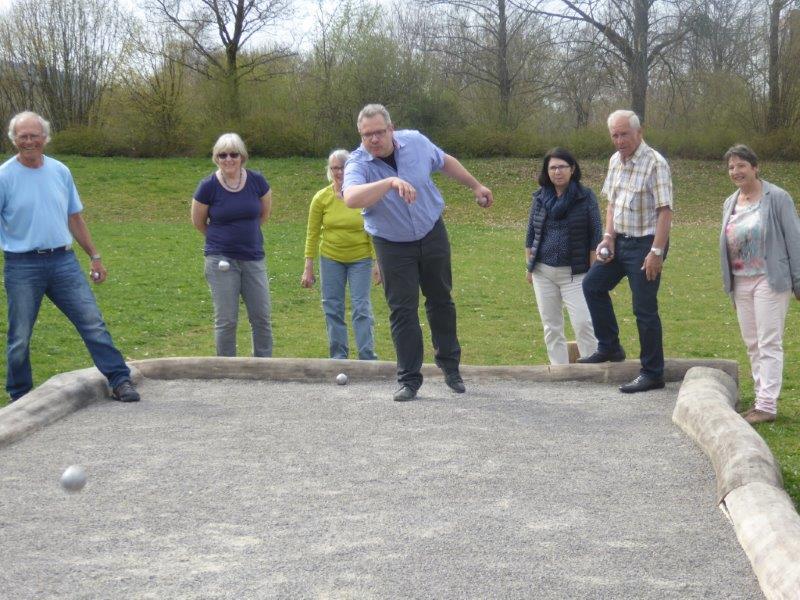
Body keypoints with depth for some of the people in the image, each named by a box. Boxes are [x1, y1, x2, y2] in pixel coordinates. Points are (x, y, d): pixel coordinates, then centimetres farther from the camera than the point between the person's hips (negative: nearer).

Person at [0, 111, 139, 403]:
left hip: (64, 261, 3)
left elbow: (75, 219, 15)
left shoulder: (60, 172, 7)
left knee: (93, 323, -2)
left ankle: (120, 381, 3)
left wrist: (95, 256, 15)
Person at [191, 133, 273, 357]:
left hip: (254, 258, 3)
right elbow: (198, 222, 6)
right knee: (226, 321, 2)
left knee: (262, 318, 5)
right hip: (221, 261, -2)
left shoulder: (256, 181, -3)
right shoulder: (208, 186, -9)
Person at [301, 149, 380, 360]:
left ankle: (367, 357, -2)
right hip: (330, 258, 2)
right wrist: (308, 268, -3)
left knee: (362, 307, -6)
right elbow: (312, 234, -2)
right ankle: (338, 356, 15)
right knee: (332, 308, 5)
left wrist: (378, 263, -10)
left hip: (360, 258, -2)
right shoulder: (321, 198, -6)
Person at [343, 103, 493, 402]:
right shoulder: (358, 164, -21)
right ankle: (409, 379, 4)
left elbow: (446, 162, 11)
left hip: (432, 234, 3)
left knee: (441, 301, 14)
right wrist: (390, 182, -53)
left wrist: (476, 186, 19)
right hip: (392, 245, -3)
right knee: (402, 310, -5)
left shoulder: (416, 142, -10)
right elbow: (351, 198, -43)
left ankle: (449, 364, 31)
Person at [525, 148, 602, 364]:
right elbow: (530, 234, 14)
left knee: (583, 323, -11)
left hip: (575, 273, -4)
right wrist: (530, 266, 11)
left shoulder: (586, 197, -3)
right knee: (551, 327, 7)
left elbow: (595, 236, -2)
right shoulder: (540, 197, 7)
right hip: (543, 272, 4)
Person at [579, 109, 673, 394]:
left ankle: (652, 374, 5)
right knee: (592, 284, 12)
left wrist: (656, 252, -24)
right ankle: (609, 347, 24)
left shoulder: (654, 163, -16)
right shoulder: (615, 161, 8)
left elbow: (665, 211, -20)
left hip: (645, 243, -8)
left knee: (645, 309, -4)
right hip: (620, 241, 8)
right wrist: (608, 237, 3)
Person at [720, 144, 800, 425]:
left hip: (769, 280, -7)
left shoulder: (777, 198, -7)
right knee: (752, 344, 11)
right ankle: (762, 399, 20)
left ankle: (767, 405, -6)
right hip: (740, 283, 7)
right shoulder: (730, 203, 12)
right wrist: (729, 283, 17)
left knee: (769, 344, -7)